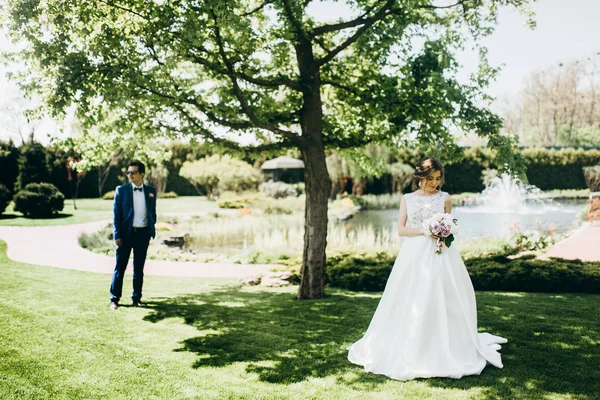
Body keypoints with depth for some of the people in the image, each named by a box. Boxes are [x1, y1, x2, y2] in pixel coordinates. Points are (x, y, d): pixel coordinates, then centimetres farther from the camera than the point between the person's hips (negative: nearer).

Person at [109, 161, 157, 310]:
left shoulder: (151, 191, 6)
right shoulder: (121, 190, -1)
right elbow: (116, 213, -2)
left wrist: (152, 231, 5)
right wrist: (117, 235, -8)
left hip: (143, 233, 2)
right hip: (126, 233, -2)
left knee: (139, 268, 10)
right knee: (120, 267, 2)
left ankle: (137, 298, 19)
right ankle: (114, 299, 12)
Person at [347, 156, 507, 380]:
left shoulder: (444, 198, 6)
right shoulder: (407, 199, 6)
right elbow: (401, 229, 2)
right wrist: (424, 230, -12)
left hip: (440, 255, 0)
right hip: (414, 255, 0)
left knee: (441, 300, -3)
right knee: (411, 304, 1)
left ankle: (443, 351, 10)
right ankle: (409, 351, 14)